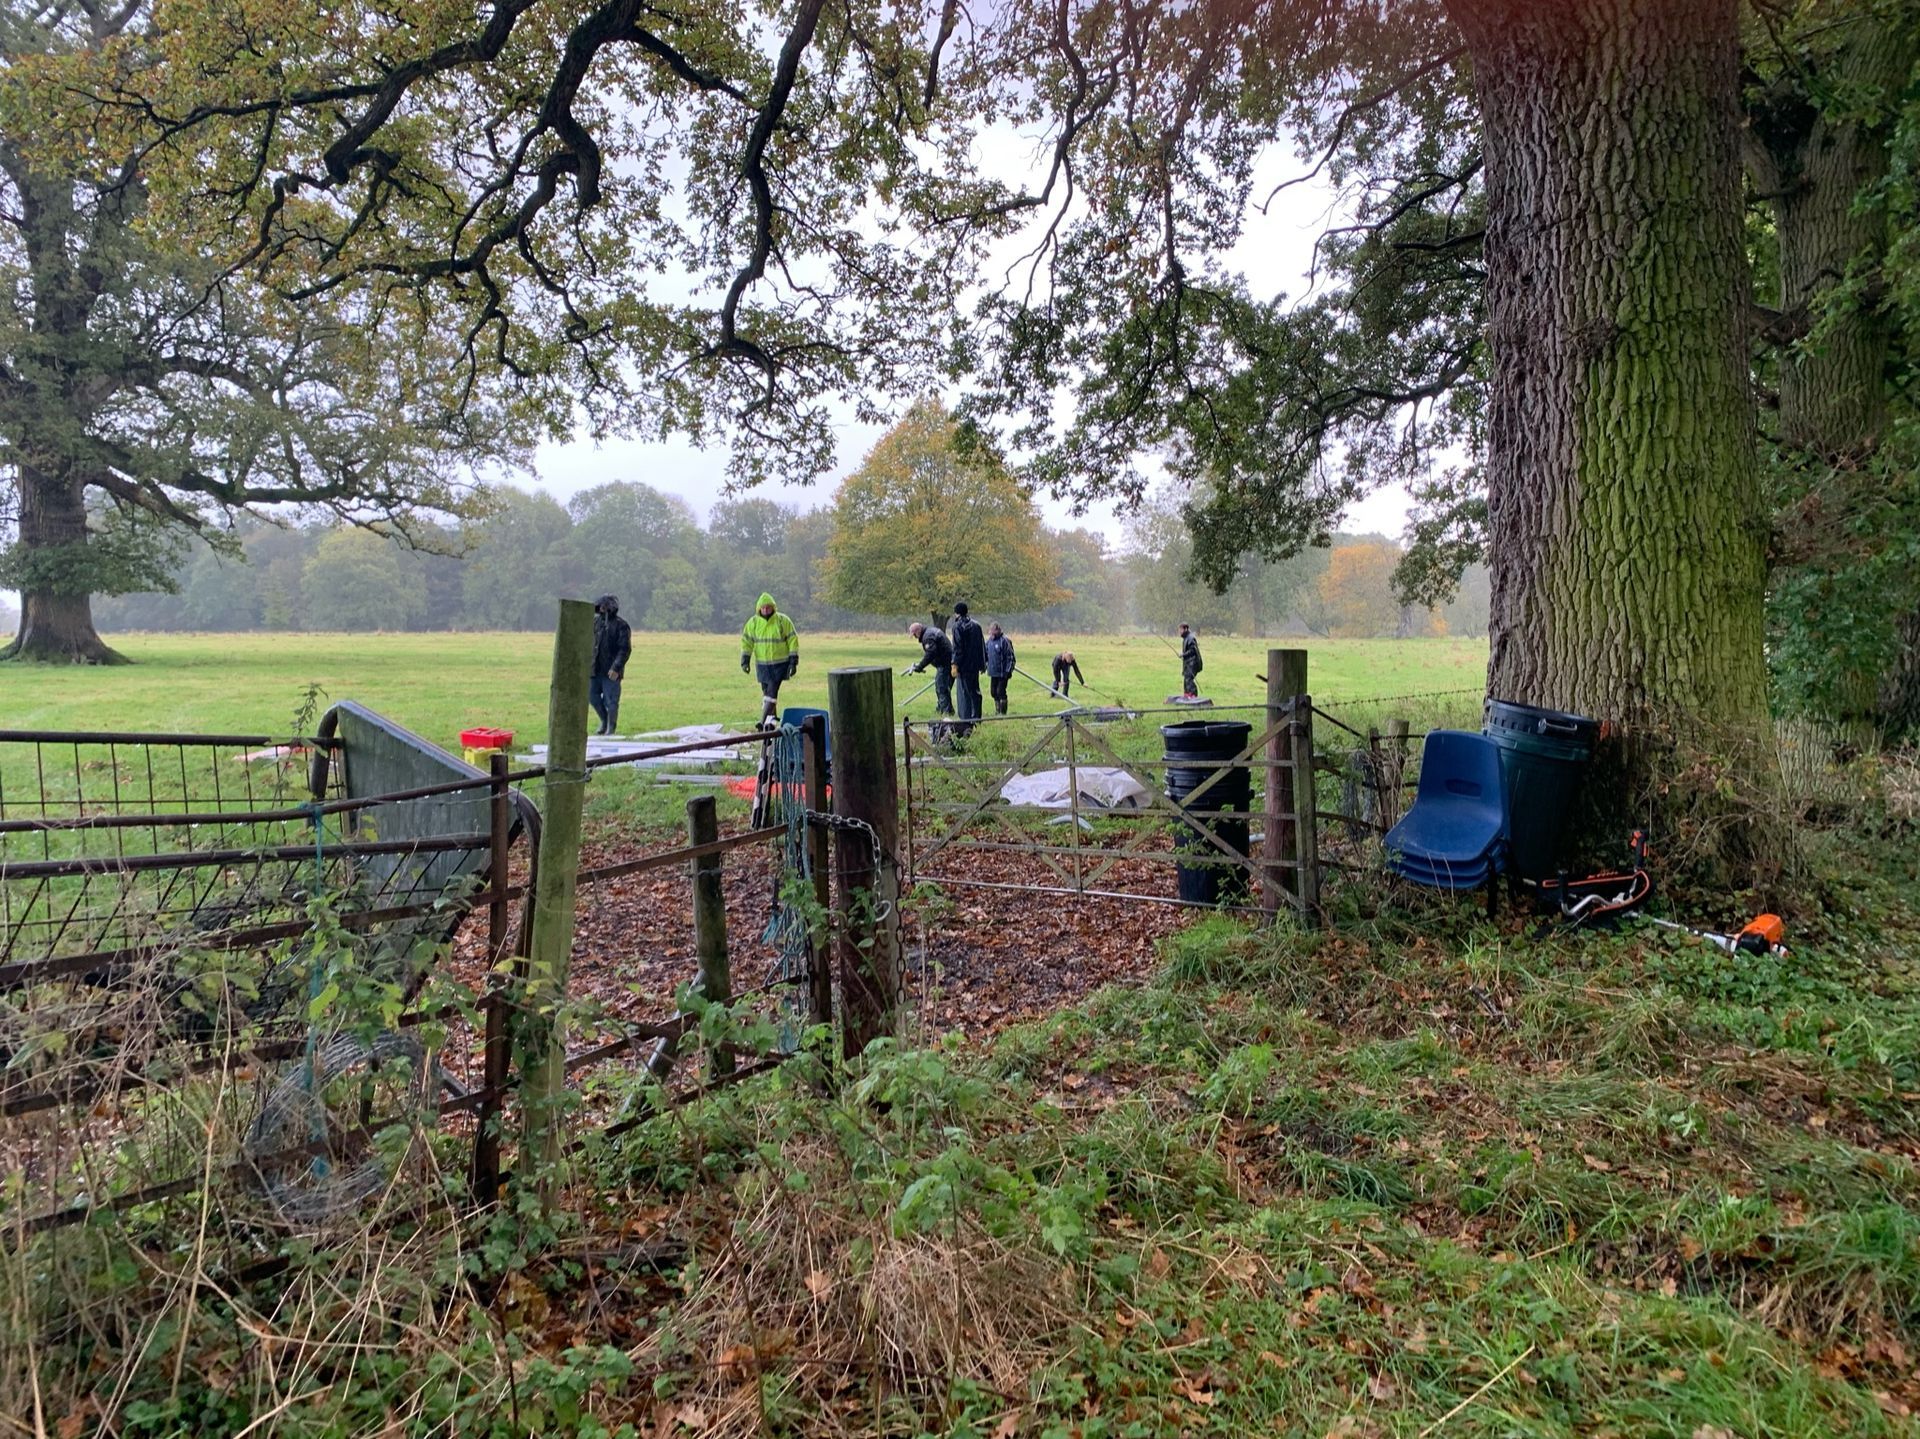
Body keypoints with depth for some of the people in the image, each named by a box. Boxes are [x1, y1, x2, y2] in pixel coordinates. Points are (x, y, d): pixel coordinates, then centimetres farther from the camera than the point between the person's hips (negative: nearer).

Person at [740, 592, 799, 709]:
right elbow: (746, 641, 3)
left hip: (780, 663, -3)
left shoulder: (783, 621, -7)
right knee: (766, 691, 9)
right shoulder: (753, 622, 0)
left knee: (772, 691, -11)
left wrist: (793, 663, -8)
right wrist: (745, 661, -5)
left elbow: (793, 641, -4)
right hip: (762, 664, 3)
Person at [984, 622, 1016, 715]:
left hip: (1002, 673, -7)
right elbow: (986, 654, 23)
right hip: (993, 672, 7)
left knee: (1001, 692, -7)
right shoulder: (989, 641, 9)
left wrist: (1008, 671, -16)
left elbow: (1010, 657, -13)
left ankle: (1003, 712, 2)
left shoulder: (1004, 641, -13)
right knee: (994, 692, 13)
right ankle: (997, 711, 25)